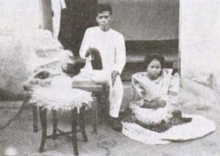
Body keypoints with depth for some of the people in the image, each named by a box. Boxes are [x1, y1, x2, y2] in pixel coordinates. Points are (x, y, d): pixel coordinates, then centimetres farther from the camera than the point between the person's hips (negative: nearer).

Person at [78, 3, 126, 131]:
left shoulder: (118, 36, 2)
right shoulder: (90, 32, 4)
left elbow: (121, 59, -1)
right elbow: (81, 53, 5)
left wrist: (116, 71, -21)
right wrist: (88, 51, -19)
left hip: (110, 70, -1)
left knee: (118, 86, -31)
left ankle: (114, 117, -16)